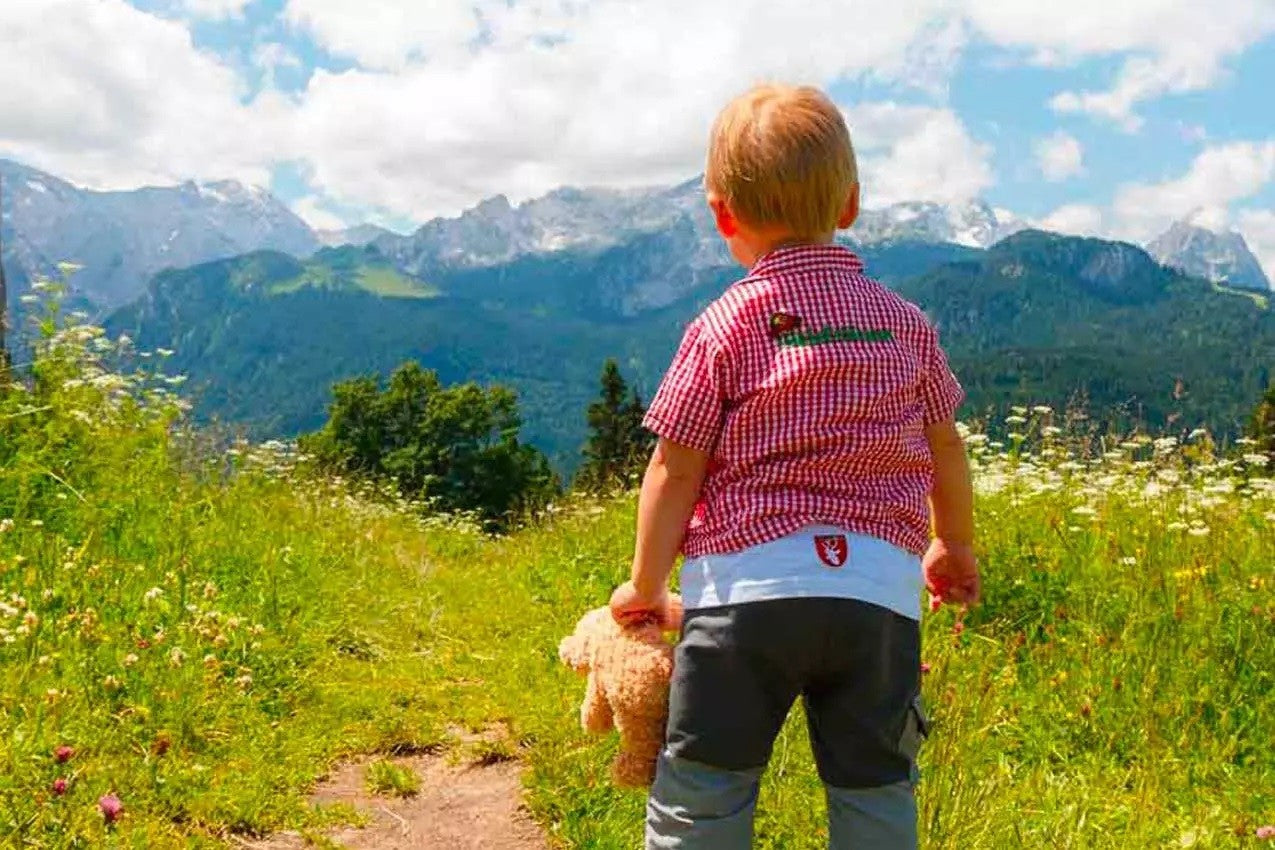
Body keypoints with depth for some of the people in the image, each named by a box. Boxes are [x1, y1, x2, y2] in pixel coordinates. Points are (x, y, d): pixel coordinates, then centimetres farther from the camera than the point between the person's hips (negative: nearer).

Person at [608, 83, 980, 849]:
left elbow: (675, 470, -2)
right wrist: (955, 546, 35)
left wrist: (646, 585, 10)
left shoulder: (724, 326, -3)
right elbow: (946, 448, 18)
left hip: (746, 589, -3)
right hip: (880, 590, 4)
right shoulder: (905, 322, 9)